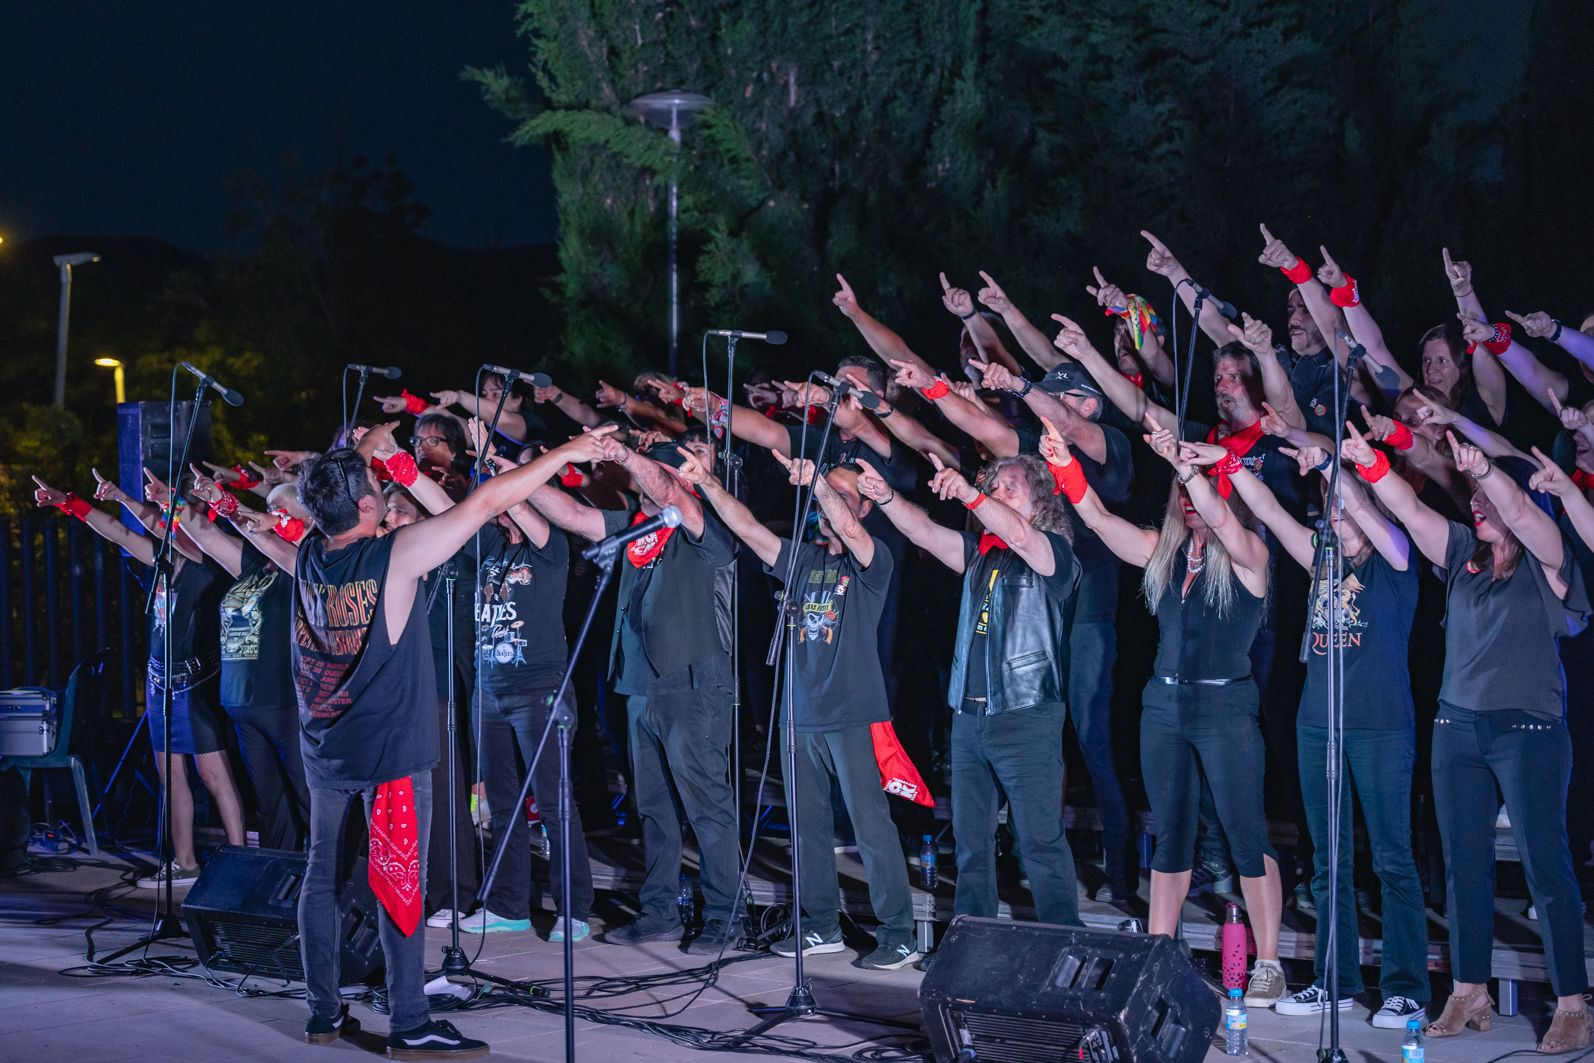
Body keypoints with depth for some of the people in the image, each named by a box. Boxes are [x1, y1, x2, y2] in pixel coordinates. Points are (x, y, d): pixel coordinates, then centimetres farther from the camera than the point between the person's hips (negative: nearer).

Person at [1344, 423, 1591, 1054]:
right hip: (1458, 727, 6)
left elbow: (1521, 512, -23)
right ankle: (1470, 995, 16)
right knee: (1464, 864, 8)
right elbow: (1411, 512, 2)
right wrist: (1370, 463, -13)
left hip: (1529, 729, -6)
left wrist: (1483, 468, -40)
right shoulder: (1462, 556, 12)